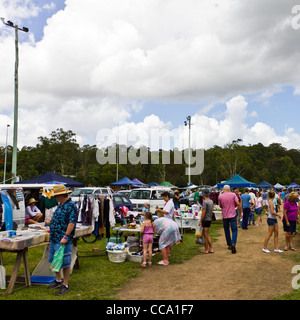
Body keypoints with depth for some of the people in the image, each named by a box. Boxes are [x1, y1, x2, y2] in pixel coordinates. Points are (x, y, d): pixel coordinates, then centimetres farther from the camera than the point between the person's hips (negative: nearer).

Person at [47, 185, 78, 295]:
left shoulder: (71, 206, -16)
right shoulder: (60, 205, 14)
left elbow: (72, 223, -22)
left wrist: (65, 237, -26)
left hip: (63, 240, -10)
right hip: (54, 238, 10)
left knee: (65, 262, 0)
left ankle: (65, 285, 12)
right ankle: (58, 281, 34)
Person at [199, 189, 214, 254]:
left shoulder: (205, 202, -17)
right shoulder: (211, 201, 7)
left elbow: (203, 212, -19)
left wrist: (200, 221, -14)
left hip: (205, 219, -8)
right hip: (210, 219, 8)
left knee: (206, 234, 0)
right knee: (207, 235, 15)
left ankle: (206, 250, 8)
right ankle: (211, 248, 15)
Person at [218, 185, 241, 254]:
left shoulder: (220, 196, -2)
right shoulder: (233, 195, -4)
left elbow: (220, 206, 7)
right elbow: (238, 204, -9)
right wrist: (240, 212, 2)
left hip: (225, 215, 1)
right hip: (232, 215, -1)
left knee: (226, 230, 15)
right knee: (234, 230, 2)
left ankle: (229, 245, 22)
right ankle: (233, 243, -18)